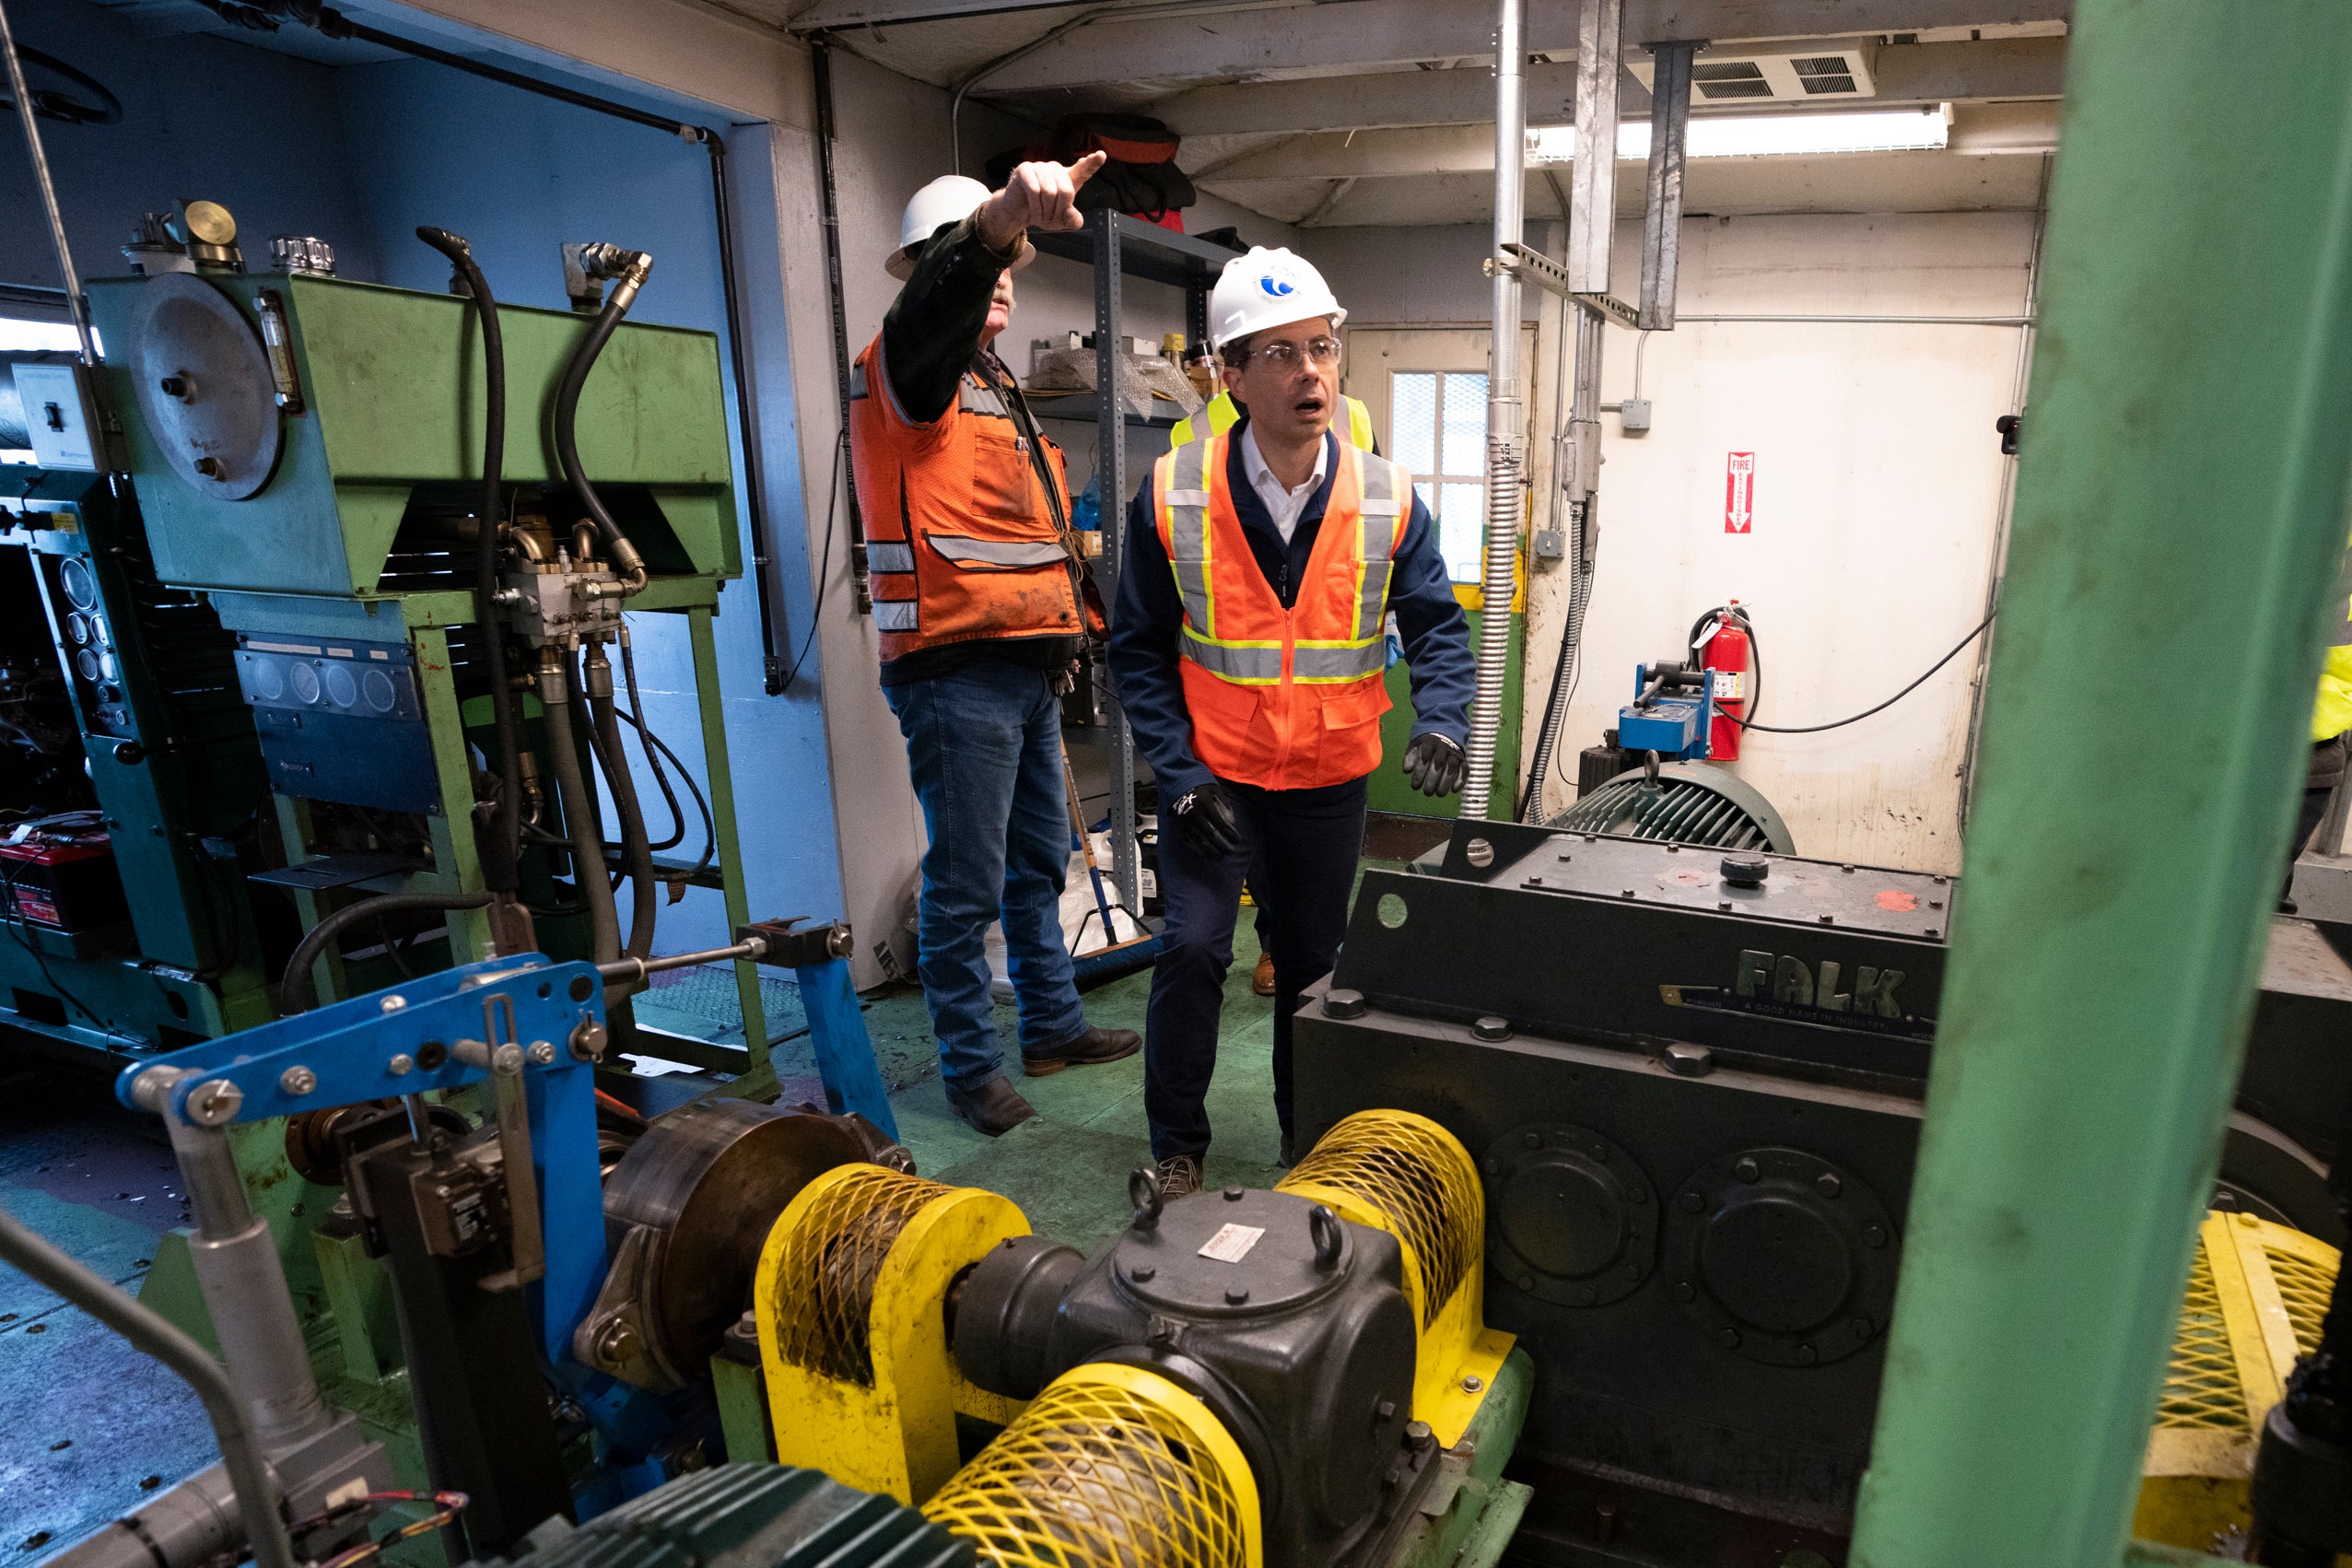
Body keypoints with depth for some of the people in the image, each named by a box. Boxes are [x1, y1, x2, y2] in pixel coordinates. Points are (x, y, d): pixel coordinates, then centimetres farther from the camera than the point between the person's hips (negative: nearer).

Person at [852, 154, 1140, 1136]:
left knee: (1040, 863, 17)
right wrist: (1000, 217, -49)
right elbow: (939, 303, -30)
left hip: (1027, 670, 9)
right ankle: (971, 1068, 13)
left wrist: (1063, 638, 25)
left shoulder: (999, 389, 23)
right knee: (968, 886, -2)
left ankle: (1053, 1027, 33)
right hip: (956, 675, -9)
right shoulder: (903, 368, -5)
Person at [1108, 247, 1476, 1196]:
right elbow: (1139, 652, -6)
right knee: (1192, 950, -10)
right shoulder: (1173, 497, -11)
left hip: (1330, 781, 2)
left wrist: (1441, 723, -19)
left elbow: (1438, 626, 0)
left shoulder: (1386, 501, -7)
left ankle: (1306, 1137, 36)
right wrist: (1182, 778, -13)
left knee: (1312, 963, 14)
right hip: (1211, 776, -2)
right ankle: (1177, 1145, 14)